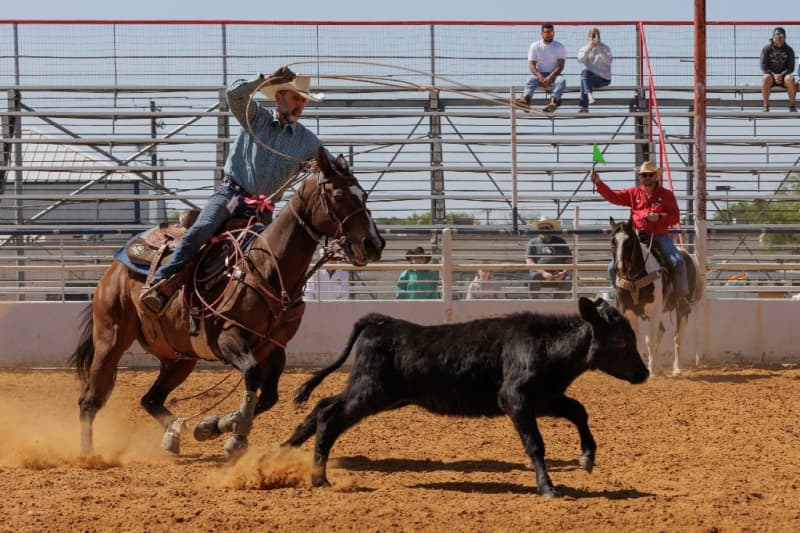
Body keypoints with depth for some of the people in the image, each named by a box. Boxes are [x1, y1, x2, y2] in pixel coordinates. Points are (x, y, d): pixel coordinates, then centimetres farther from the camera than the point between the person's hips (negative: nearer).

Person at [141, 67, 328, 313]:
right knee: (201, 230, -26)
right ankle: (159, 284, -33)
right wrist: (268, 79, -19)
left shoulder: (307, 141, 11)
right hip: (231, 192, -3)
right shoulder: (256, 118, 5)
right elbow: (235, 94, -12)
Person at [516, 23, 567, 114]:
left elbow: (560, 65, -7)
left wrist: (550, 77, -24)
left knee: (561, 81, -34)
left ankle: (554, 101, -60)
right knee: (531, 80, -33)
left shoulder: (560, 47, 2)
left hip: (554, 74, 0)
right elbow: (531, 64, -4)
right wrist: (540, 77, -23)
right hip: (539, 74, 0)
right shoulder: (534, 46, 4)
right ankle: (525, 100, -62)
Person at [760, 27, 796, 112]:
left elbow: (791, 67, -1)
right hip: (771, 74, -1)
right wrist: (774, 75, -19)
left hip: (784, 75, 1)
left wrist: (781, 75, -19)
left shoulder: (789, 50, 3)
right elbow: (763, 66, -4)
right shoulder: (766, 49, 1)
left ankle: (792, 105, -24)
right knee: (766, 78, -36)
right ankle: (766, 106, -29)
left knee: (790, 79, -34)